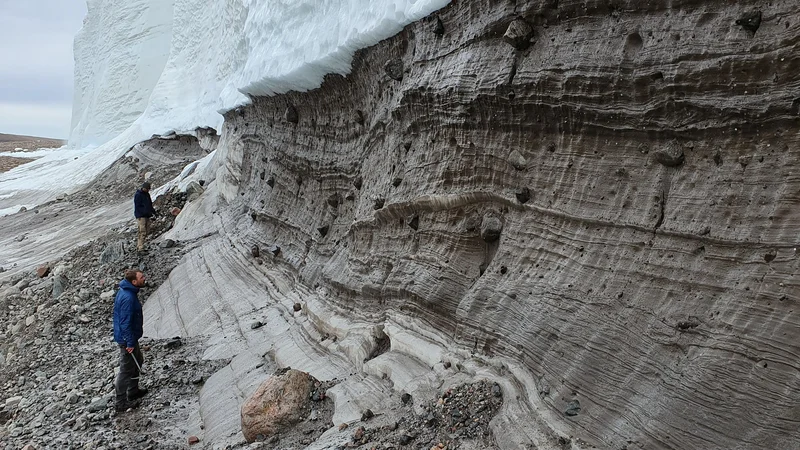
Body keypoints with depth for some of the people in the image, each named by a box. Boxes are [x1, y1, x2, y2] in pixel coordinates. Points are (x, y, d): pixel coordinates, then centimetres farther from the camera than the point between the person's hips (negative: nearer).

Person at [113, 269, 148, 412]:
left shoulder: (127, 291, 1)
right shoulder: (128, 298, -30)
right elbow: (125, 323, -27)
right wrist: (130, 343, -21)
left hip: (130, 336, 10)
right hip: (127, 339, -10)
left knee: (137, 362, 26)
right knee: (127, 370, 4)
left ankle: (133, 391, 42)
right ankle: (120, 403, 19)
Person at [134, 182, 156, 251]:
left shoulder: (147, 194, 15)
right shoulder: (137, 195, -10)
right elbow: (137, 207, -16)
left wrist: (153, 211, 4)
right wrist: (147, 212, -24)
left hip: (147, 216, 8)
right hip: (141, 216, -8)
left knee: (147, 232, 7)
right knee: (142, 232, -13)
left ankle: (138, 245, 18)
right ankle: (141, 248, -10)